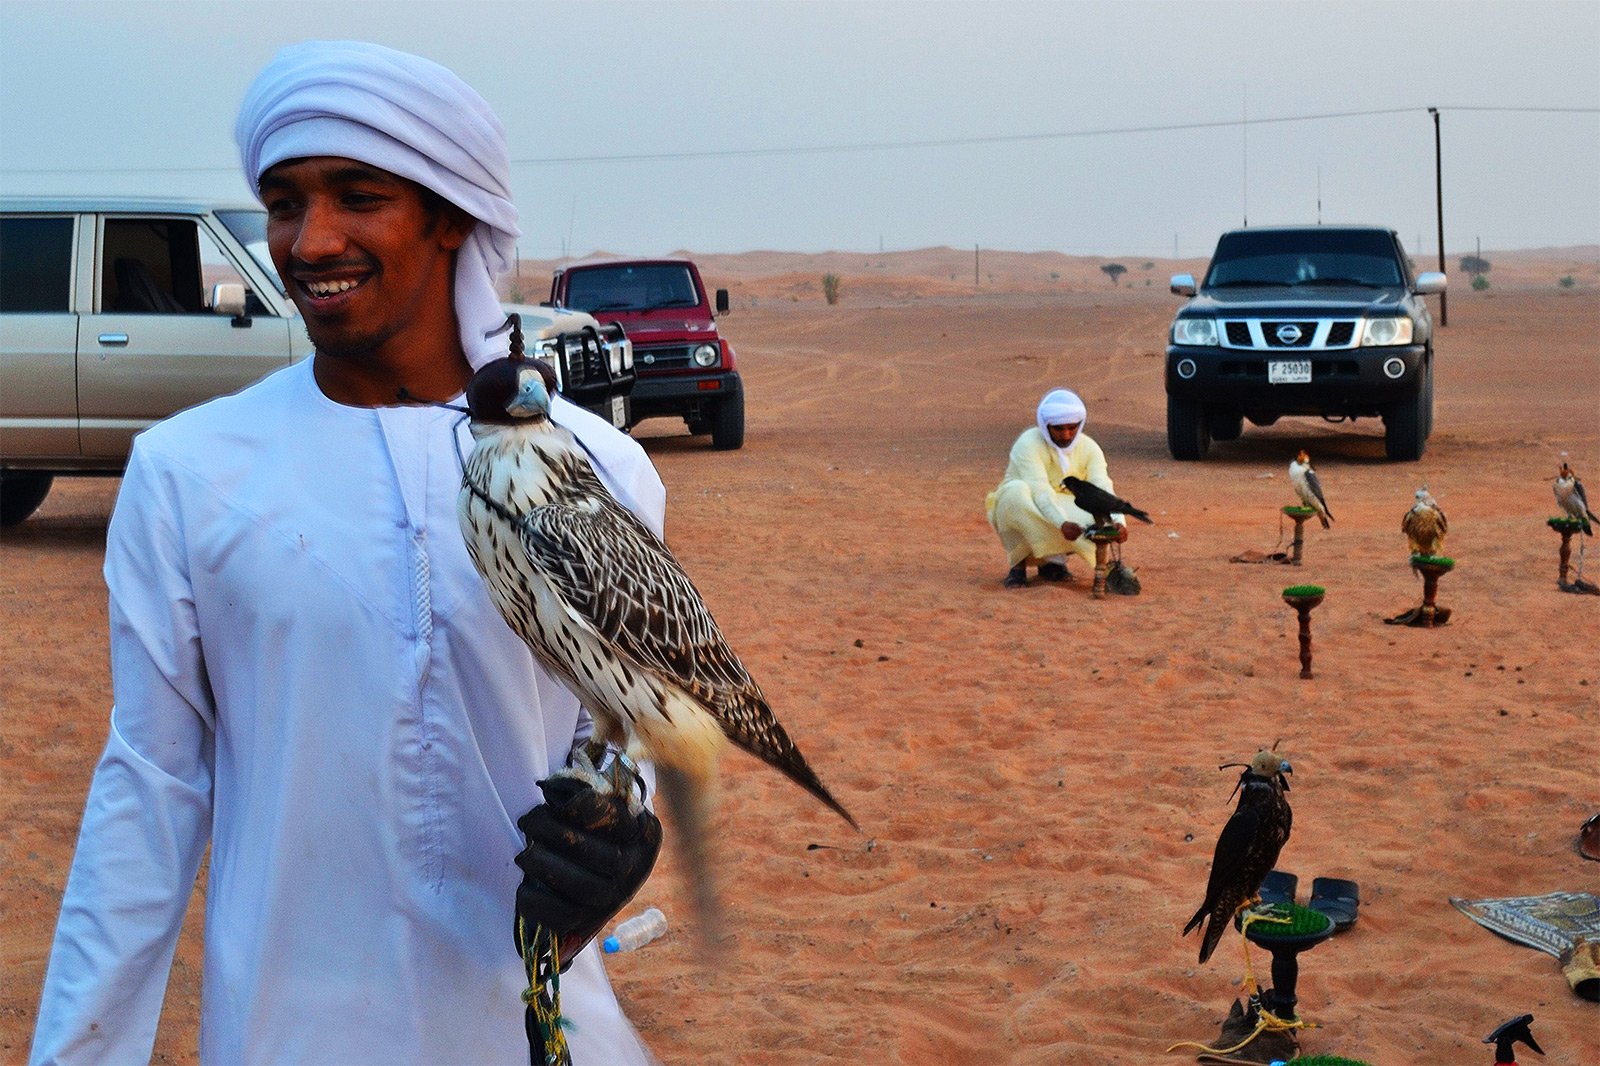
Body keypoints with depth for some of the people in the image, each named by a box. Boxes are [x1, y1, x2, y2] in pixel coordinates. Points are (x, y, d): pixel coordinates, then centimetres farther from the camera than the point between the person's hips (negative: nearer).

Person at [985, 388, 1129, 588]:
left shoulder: (1089, 448, -6)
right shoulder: (1028, 444, -20)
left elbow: (1103, 489, -19)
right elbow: (1040, 492, -33)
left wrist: (1118, 522, -39)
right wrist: (1063, 524, -50)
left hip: (1064, 511, 4)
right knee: (1017, 490, -37)